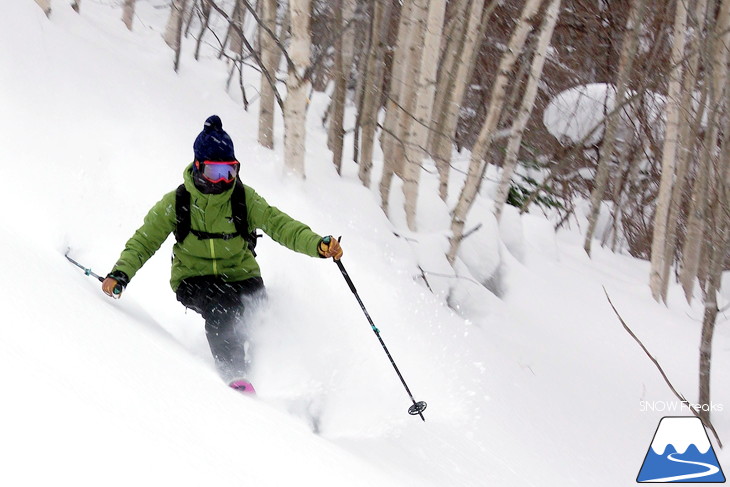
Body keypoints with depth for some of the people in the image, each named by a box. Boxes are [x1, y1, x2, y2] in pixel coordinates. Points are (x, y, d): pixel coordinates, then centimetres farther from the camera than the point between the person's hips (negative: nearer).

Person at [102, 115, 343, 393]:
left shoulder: (244, 199, -6)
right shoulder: (177, 203, -6)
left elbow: (279, 225, -15)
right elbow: (145, 240, -3)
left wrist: (318, 245, -33)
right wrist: (121, 274, -20)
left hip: (240, 277, 2)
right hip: (194, 281, -2)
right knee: (219, 305, -33)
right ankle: (234, 375, -33)